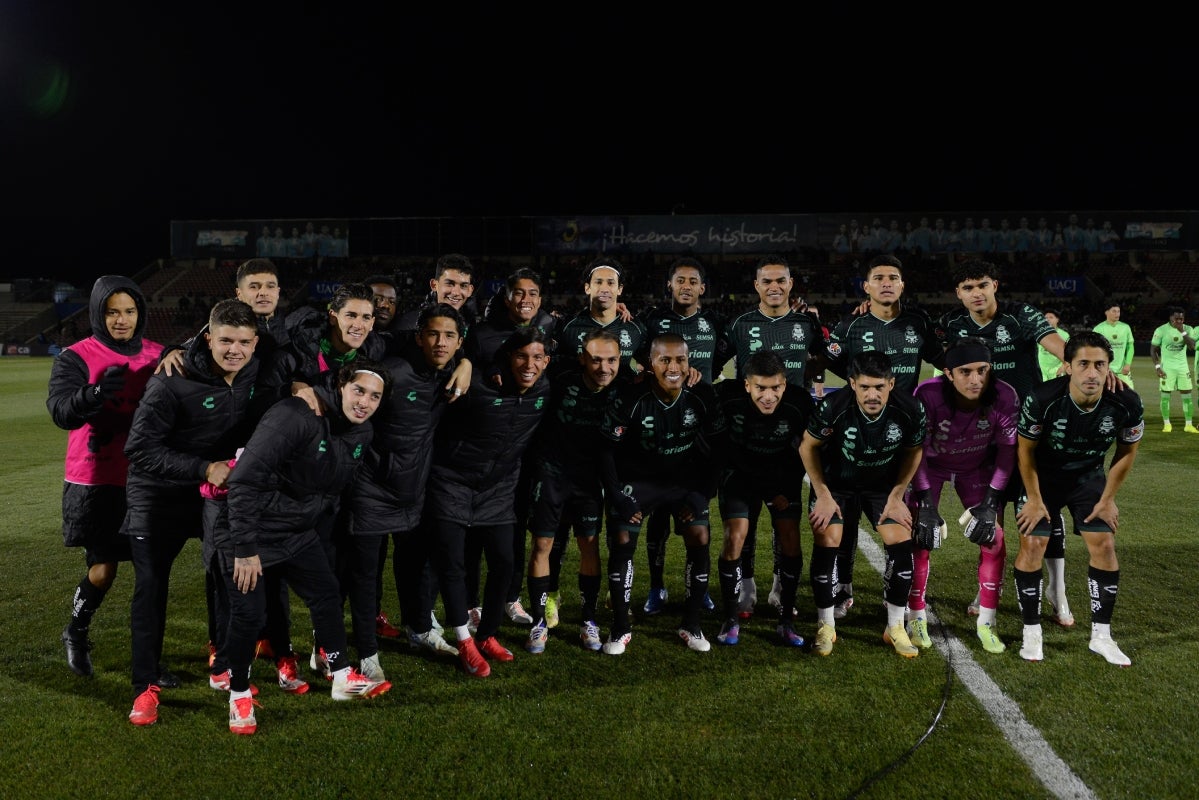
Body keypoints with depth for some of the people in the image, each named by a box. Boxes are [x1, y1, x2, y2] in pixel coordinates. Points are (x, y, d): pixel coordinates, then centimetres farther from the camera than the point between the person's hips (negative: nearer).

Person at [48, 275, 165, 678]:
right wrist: (95, 393, -39)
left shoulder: (158, 356, 6)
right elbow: (61, 410, -19)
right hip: (96, 482, -3)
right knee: (103, 569, 1)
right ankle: (76, 634, 31)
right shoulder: (76, 357, -5)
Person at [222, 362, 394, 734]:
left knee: (327, 595, 11)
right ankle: (239, 695, 20)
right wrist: (245, 548, -28)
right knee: (249, 615, -2)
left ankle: (343, 678, 27)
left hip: (299, 533, 7)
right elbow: (245, 479, -31)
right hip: (253, 532, -7)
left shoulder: (362, 434, -4)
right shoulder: (295, 415, -29)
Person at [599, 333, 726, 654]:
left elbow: (718, 445, -5)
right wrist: (616, 496, -18)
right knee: (622, 542, -11)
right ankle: (620, 628, 6)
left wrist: (703, 493, -10)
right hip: (637, 478, -2)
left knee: (700, 540, -10)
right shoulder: (630, 398, -23)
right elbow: (607, 448, -13)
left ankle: (691, 625, 9)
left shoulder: (702, 395, -17)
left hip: (686, 477, 2)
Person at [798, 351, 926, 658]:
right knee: (826, 543, -14)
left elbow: (913, 452, -3)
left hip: (883, 485, 2)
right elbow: (807, 447, -12)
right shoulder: (832, 407, -30)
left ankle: (896, 628, 8)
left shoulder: (910, 410, -24)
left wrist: (896, 496, -6)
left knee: (901, 544, -11)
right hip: (834, 483, -2)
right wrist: (823, 495, -12)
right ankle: (825, 626, 6)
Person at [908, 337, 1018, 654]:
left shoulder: (1005, 398, -29)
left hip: (977, 468, 2)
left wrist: (989, 503, -17)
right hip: (930, 465, -2)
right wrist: (925, 504, -25)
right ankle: (916, 618, 11)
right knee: (920, 539, -9)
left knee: (993, 539, -4)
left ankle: (986, 623, 12)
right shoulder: (927, 395, -34)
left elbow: (1007, 451, -14)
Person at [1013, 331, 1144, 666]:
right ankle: (1032, 633, 8)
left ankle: (1101, 636, 12)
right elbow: (1025, 449, -14)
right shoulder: (1041, 399, -32)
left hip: (1089, 477, 3)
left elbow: (1127, 452, -4)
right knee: (1032, 546, -8)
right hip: (1042, 477, -2)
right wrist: (1034, 498, -9)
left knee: (1105, 546, -3)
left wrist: (1108, 499, 0)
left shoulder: (1126, 404, -24)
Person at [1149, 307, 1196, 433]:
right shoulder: (1161, 330, -8)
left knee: (1187, 396, 2)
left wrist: (1182, 332, -22)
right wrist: (1157, 366, -10)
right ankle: (1166, 424, 9)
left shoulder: (1188, 329, 0)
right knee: (1166, 395, -1)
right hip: (1167, 367, -3)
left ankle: (1189, 424, 8)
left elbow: (1192, 345, -14)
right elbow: (1153, 349, -3)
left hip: (1183, 366, 3)